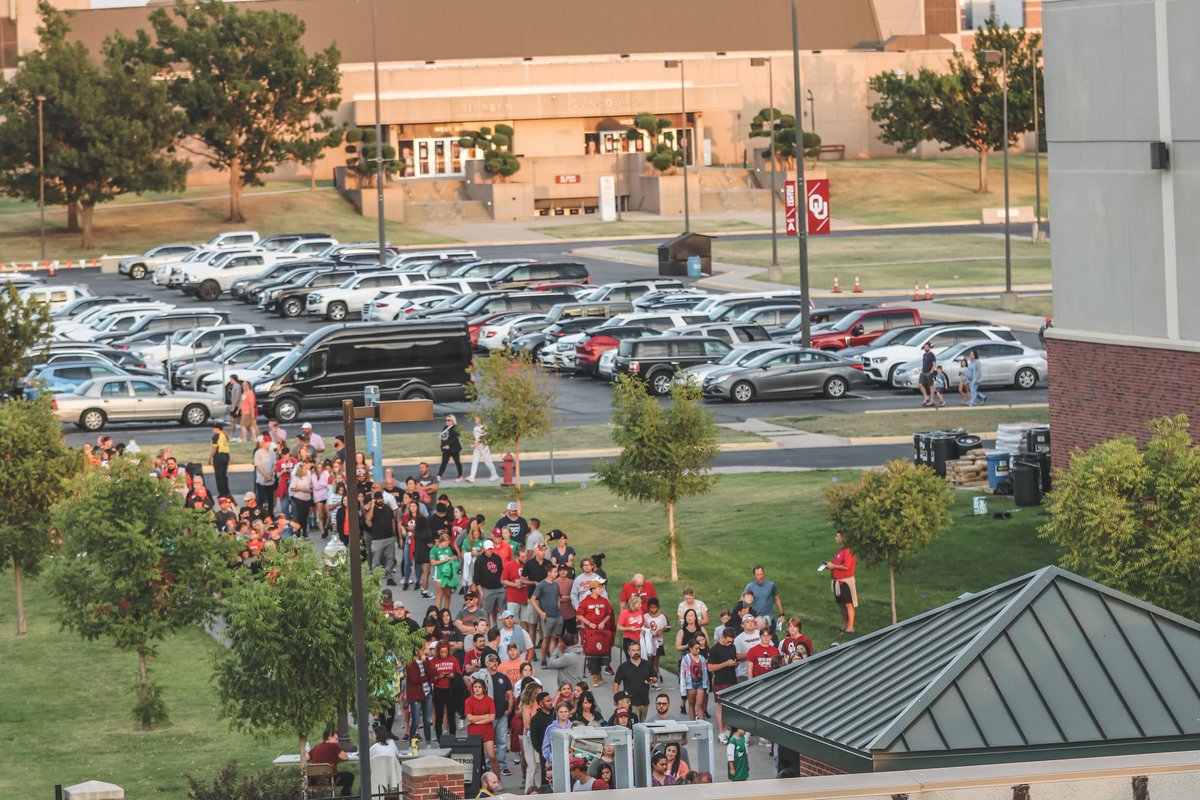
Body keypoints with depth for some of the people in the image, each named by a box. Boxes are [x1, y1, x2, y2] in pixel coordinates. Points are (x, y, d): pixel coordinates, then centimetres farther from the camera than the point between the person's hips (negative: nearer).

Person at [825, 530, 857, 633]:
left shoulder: (847, 551, -14)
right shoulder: (840, 551, 16)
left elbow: (846, 566, -23)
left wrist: (833, 566, -14)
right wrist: (830, 566, 7)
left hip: (846, 581, -10)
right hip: (838, 581, 10)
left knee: (848, 604, -7)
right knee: (842, 605, 14)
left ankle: (850, 627, -7)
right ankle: (844, 626, 21)